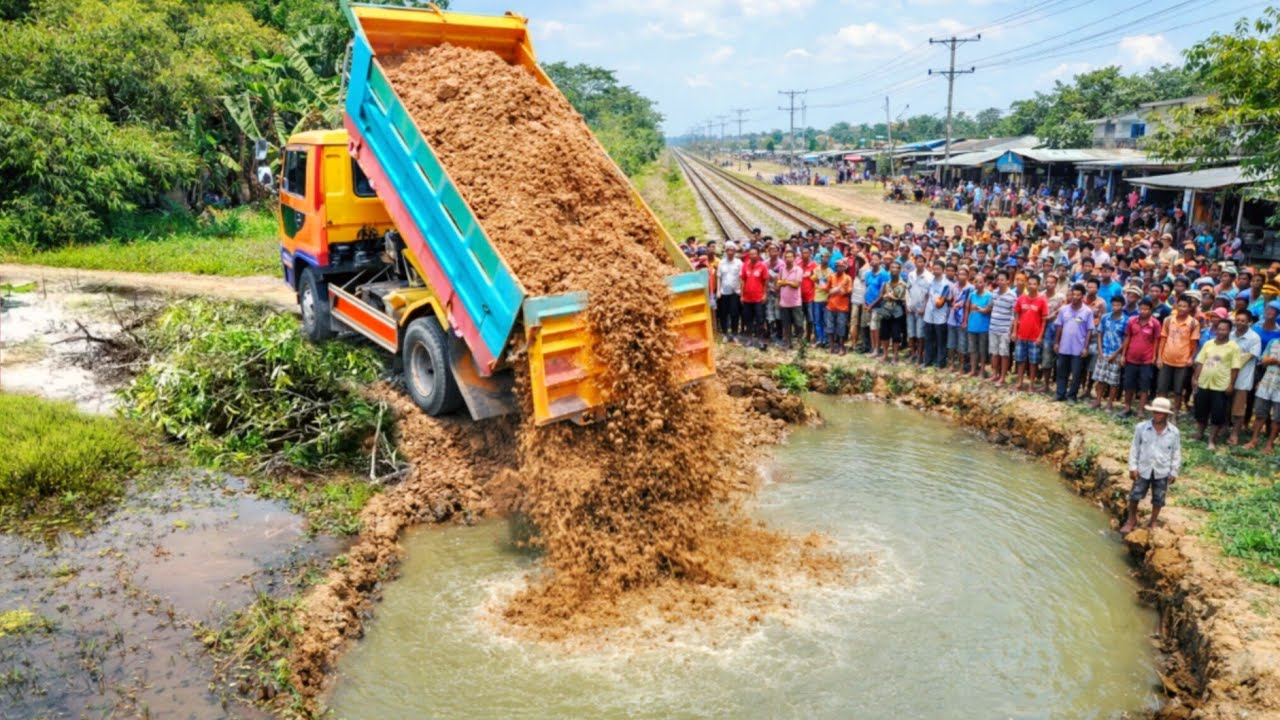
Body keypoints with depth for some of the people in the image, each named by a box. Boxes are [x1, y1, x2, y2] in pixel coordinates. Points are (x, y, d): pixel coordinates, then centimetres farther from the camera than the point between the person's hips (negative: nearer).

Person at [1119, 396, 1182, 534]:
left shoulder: (1174, 432, -10)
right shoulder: (1141, 427, -12)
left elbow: (1176, 453, 0)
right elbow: (1135, 448, -4)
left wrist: (1174, 472, 1)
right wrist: (1133, 467, -5)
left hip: (1162, 471, 0)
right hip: (1143, 469, 0)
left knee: (1158, 499, 13)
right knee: (1135, 495, 8)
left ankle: (1153, 523, 32)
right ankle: (1131, 520, 28)